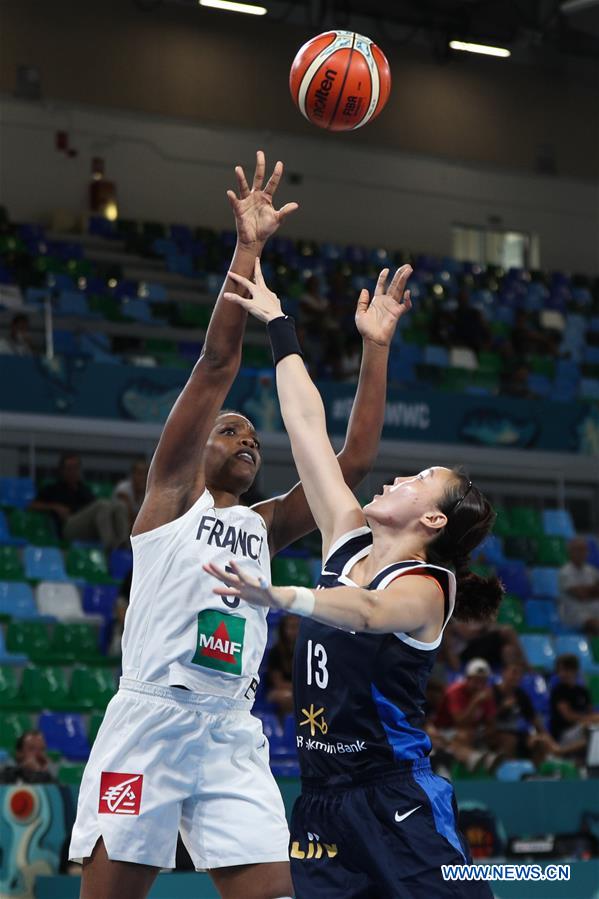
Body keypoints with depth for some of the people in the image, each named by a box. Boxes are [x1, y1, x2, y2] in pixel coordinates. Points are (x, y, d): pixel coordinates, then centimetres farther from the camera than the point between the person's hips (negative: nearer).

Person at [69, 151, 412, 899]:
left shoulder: (265, 525, 19)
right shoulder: (171, 492, 6)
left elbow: (355, 458, 14)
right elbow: (217, 363, -3)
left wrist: (374, 346, 13)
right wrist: (247, 249, -8)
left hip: (234, 736, 5)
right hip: (151, 719, -5)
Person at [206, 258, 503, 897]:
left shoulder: (424, 588, -9)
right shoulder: (348, 541, 10)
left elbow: (366, 612, -34)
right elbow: (307, 426, 11)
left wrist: (279, 598, -52)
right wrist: (278, 326, 12)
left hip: (395, 802, -6)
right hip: (321, 797, 6)